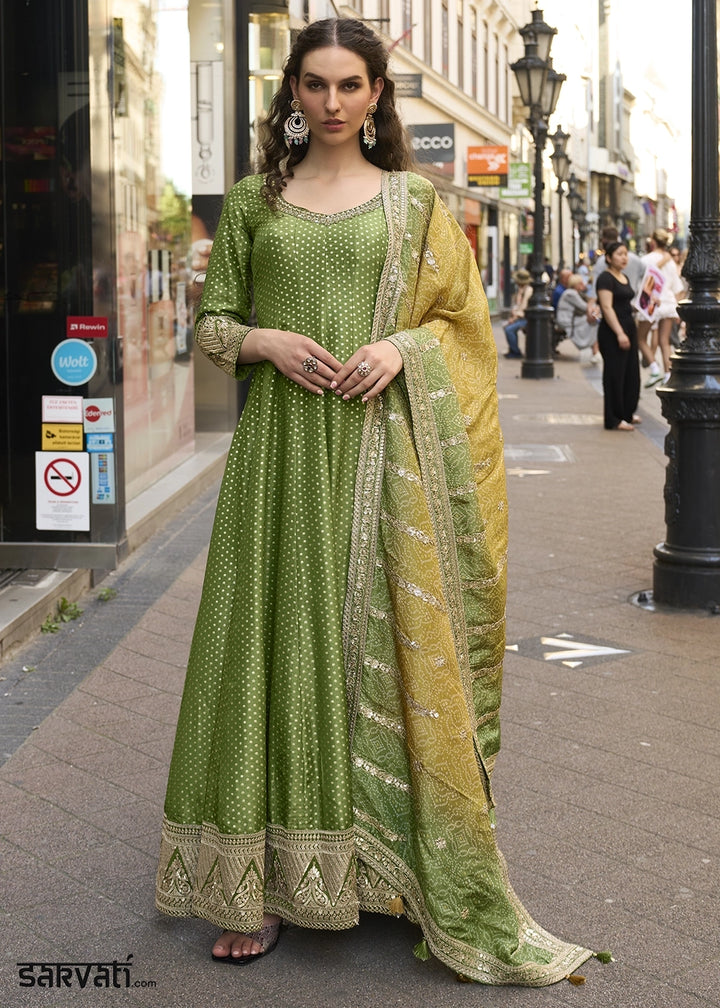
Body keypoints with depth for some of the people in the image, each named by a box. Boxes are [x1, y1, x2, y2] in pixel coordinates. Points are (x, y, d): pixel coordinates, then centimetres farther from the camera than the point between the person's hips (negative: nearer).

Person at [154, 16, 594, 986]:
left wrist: (403, 344, -10)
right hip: (283, 445, 1)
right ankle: (268, 880, 6)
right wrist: (263, 340, -8)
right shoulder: (253, 200, 11)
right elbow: (212, 320, 12)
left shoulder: (414, 202, 9)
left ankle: (435, 882, 10)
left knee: (391, 647, -1)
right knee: (282, 643, -1)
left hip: (383, 446, -1)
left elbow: (462, 318, 10)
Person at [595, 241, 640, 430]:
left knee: (631, 372, 14)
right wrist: (619, 333, -24)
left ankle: (627, 413, 26)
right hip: (612, 331, -9)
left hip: (628, 327, 9)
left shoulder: (624, 278, 15)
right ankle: (614, 420, 1)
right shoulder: (606, 278, -13)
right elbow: (607, 308, -20)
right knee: (615, 374, -5)